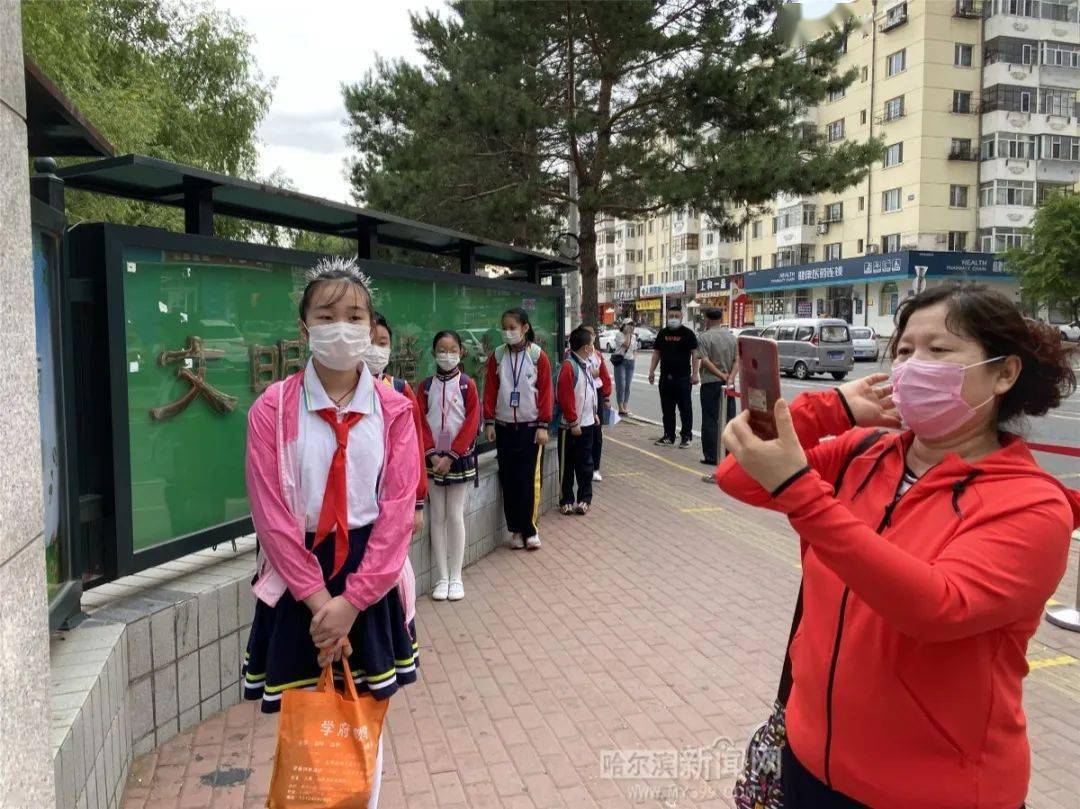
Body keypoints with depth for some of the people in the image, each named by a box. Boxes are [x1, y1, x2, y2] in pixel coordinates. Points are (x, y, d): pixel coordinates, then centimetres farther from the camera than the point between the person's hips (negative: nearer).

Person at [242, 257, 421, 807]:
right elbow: (272, 514, -9)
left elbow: (398, 512, -7)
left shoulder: (394, 411, -3)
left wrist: (350, 602, -13)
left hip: (370, 578, 1)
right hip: (298, 578, -1)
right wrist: (317, 600, -12)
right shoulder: (272, 409, -7)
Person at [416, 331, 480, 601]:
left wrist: (450, 457, -14)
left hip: (459, 458, -2)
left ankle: (456, 577, 10)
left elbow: (471, 423, -9)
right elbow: (421, 423, 0)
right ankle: (442, 577, 12)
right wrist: (433, 455, -11)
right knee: (437, 517, 5)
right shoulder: (426, 386, 3)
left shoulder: (467, 385, -4)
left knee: (455, 516, 2)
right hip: (433, 459, 2)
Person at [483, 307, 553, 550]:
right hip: (504, 426, 2)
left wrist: (543, 425, -7)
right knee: (508, 480, 5)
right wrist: (489, 422, 0)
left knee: (530, 480, -1)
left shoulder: (538, 356, -4)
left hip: (530, 427, -2)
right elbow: (490, 389, 4)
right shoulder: (497, 356, 3)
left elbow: (545, 391, -4)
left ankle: (529, 529, 13)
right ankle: (516, 529, 17)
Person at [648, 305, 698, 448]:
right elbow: (657, 352, 15)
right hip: (665, 377, 5)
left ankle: (687, 437, 6)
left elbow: (694, 354, -6)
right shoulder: (663, 333, 11)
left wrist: (694, 374, -13)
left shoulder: (688, 333, -3)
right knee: (667, 409, 10)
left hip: (683, 377, -5)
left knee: (685, 408, -1)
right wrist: (652, 371, 8)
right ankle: (669, 436, 19)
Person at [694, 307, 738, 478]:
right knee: (729, 419, 10)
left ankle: (711, 456, 0)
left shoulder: (704, 337, -7)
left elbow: (705, 360, -15)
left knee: (710, 421, 0)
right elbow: (737, 361, 3)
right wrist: (729, 378, -6)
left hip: (710, 383, -5)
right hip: (727, 385, 5)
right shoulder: (732, 337, 9)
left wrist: (721, 375, -11)